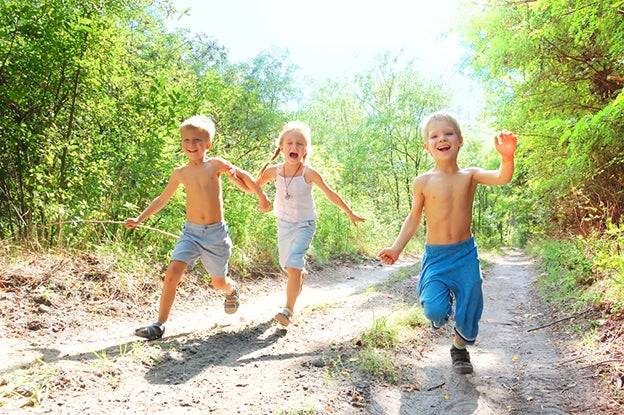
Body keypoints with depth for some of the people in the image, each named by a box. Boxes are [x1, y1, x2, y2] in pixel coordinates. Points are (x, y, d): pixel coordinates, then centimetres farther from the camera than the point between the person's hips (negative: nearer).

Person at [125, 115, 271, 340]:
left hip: (216, 232, -1)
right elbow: (162, 199, 16)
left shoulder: (216, 164, -5)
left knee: (219, 282, 13)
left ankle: (232, 290, 50)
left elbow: (244, 176, 9)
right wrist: (139, 218, 14)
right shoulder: (180, 173, 2)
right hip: (191, 231, 2)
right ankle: (159, 325, -8)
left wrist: (262, 197, 13)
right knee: (172, 273, -18)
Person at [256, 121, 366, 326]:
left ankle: (289, 310, -8)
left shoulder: (309, 173, -18)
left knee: (293, 265, -18)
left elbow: (330, 194, -6)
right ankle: (302, 275, 54)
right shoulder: (273, 171, -10)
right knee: (286, 265, 18)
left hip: (304, 224, -4)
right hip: (284, 223, 4)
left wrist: (350, 213, 2)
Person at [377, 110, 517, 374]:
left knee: (469, 308, 10)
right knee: (435, 310, -14)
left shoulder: (470, 175, -5)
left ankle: (460, 349, 40)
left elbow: (502, 178, -22)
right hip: (435, 256, -1)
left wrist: (507, 157, -43)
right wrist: (397, 248, -6)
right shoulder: (423, 182, -6)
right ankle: (442, 304, 26)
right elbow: (414, 218, 3)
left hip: (466, 255, 1)